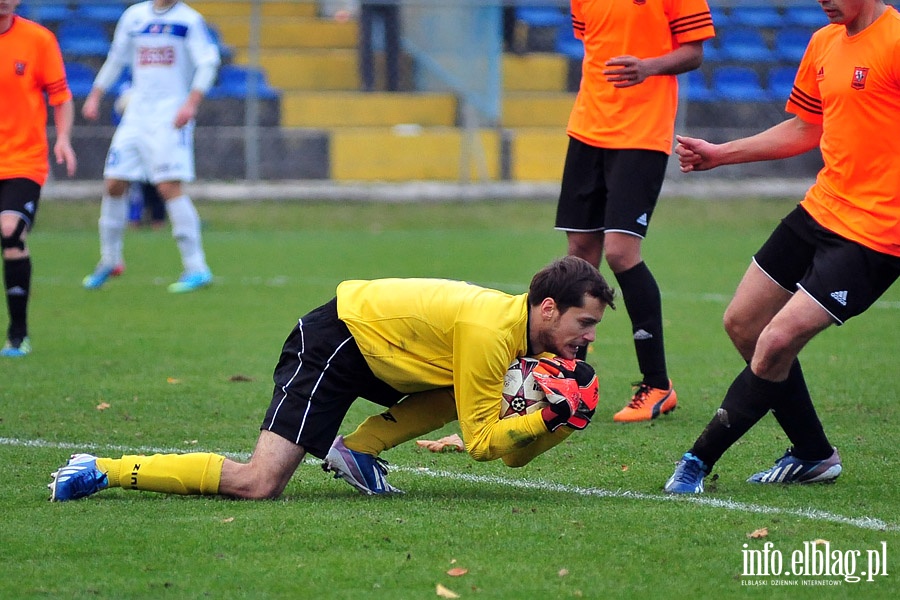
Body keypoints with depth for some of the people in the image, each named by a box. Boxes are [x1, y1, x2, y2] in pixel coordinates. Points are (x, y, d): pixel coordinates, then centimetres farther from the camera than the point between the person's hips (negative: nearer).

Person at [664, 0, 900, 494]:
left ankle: (700, 459, 0)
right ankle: (813, 456, 24)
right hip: (820, 209, 10)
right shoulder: (824, 44, 11)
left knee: (777, 342, -14)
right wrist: (720, 154, 24)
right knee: (742, 324, 12)